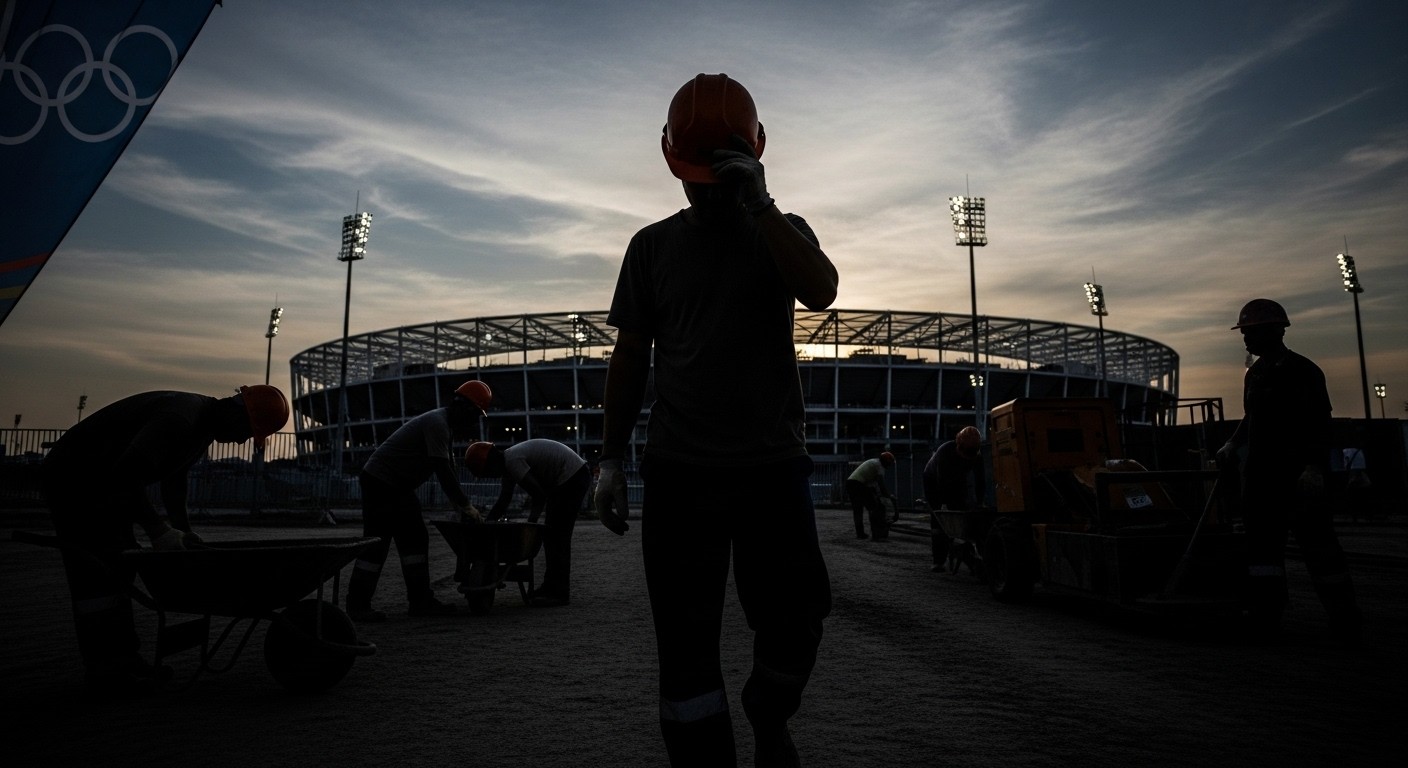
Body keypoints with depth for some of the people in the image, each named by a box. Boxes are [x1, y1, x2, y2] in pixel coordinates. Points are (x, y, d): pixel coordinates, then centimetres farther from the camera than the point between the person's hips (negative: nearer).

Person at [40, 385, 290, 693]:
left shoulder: (203, 424, 4)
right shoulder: (179, 420, -30)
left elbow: (174, 478, 14)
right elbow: (126, 474, -35)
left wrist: (182, 530, 7)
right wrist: (158, 529, -29)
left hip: (102, 482, 10)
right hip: (73, 478, -10)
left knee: (120, 566, 9)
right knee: (99, 573, -10)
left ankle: (122, 659, 14)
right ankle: (104, 670, -5)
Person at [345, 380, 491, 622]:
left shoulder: (445, 425, 11)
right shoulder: (437, 423, -21)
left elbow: (450, 470, 14)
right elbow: (442, 470, -25)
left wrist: (461, 505, 8)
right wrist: (465, 504, -20)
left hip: (399, 486, 10)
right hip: (380, 482, -10)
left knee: (415, 539, 7)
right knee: (377, 543, -7)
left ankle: (421, 600, 10)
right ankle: (357, 604, 3)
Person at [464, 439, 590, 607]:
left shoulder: (513, 461, -19)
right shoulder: (508, 462, 11)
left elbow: (539, 496, -21)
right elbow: (502, 503, 17)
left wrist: (529, 525, -14)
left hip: (572, 478, -10)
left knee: (556, 536, -8)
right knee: (551, 534, 13)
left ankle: (559, 593, -5)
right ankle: (551, 586, 19)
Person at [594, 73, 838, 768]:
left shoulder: (782, 232, 9)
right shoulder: (653, 245, 10)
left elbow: (821, 291, -14)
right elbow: (630, 357, 10)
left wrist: (758, 203, -18)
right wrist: (610, 459, 4)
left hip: (774, 462, 0)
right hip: (679, 469, 1)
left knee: (793, 619, 5)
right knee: (687, 644, 2)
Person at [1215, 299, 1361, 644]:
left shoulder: (1302, 371, -9)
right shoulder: (1254, 373, 14)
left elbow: (1320, 424, -14)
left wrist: (1315, 467, -23)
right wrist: (1233, 444, 12)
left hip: (1297, 475, -7)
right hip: (1259, 473, 7)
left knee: (1317, 544, -3)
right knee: (1262, 543, 7)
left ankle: (1345, 621, 7)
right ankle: (1265, 614, 12)